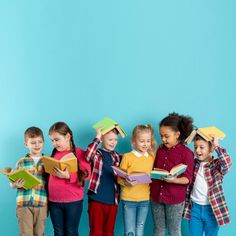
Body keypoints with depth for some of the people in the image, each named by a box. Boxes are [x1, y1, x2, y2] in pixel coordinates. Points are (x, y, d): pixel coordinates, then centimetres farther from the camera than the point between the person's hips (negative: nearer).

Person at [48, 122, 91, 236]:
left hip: (73, 201, -4)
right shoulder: (55, 154, 9)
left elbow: (86, 174, -14)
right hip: (54, 201, 5)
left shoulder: (80, 153, -7)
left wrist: (68, 176, -24)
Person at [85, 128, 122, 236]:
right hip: (96, 199, -4)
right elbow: (88, 156, -28)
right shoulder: (96, 154, -4)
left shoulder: (117, 157, 11)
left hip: (112, 200, 4)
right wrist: (97, 138, -23)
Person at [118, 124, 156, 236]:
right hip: (129, 199, -3)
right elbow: (119, 178, -6)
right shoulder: (127, 157, -8)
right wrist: (126, 182, -24)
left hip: (145, 199, 4)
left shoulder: (151, 157, 5)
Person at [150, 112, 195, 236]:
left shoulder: (186, 153, -10)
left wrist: (174, 180, -30)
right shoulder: (160, 150, 7)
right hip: (156, 195, 5)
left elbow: (188, 178, -13)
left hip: (175, 198, -5)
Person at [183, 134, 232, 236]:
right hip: (195, 208, 4)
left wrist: (217, 146, -27)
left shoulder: (217, 165, -10)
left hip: (212, 209, -3)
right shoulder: (194, 163, 3)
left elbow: (227, 163, -31)